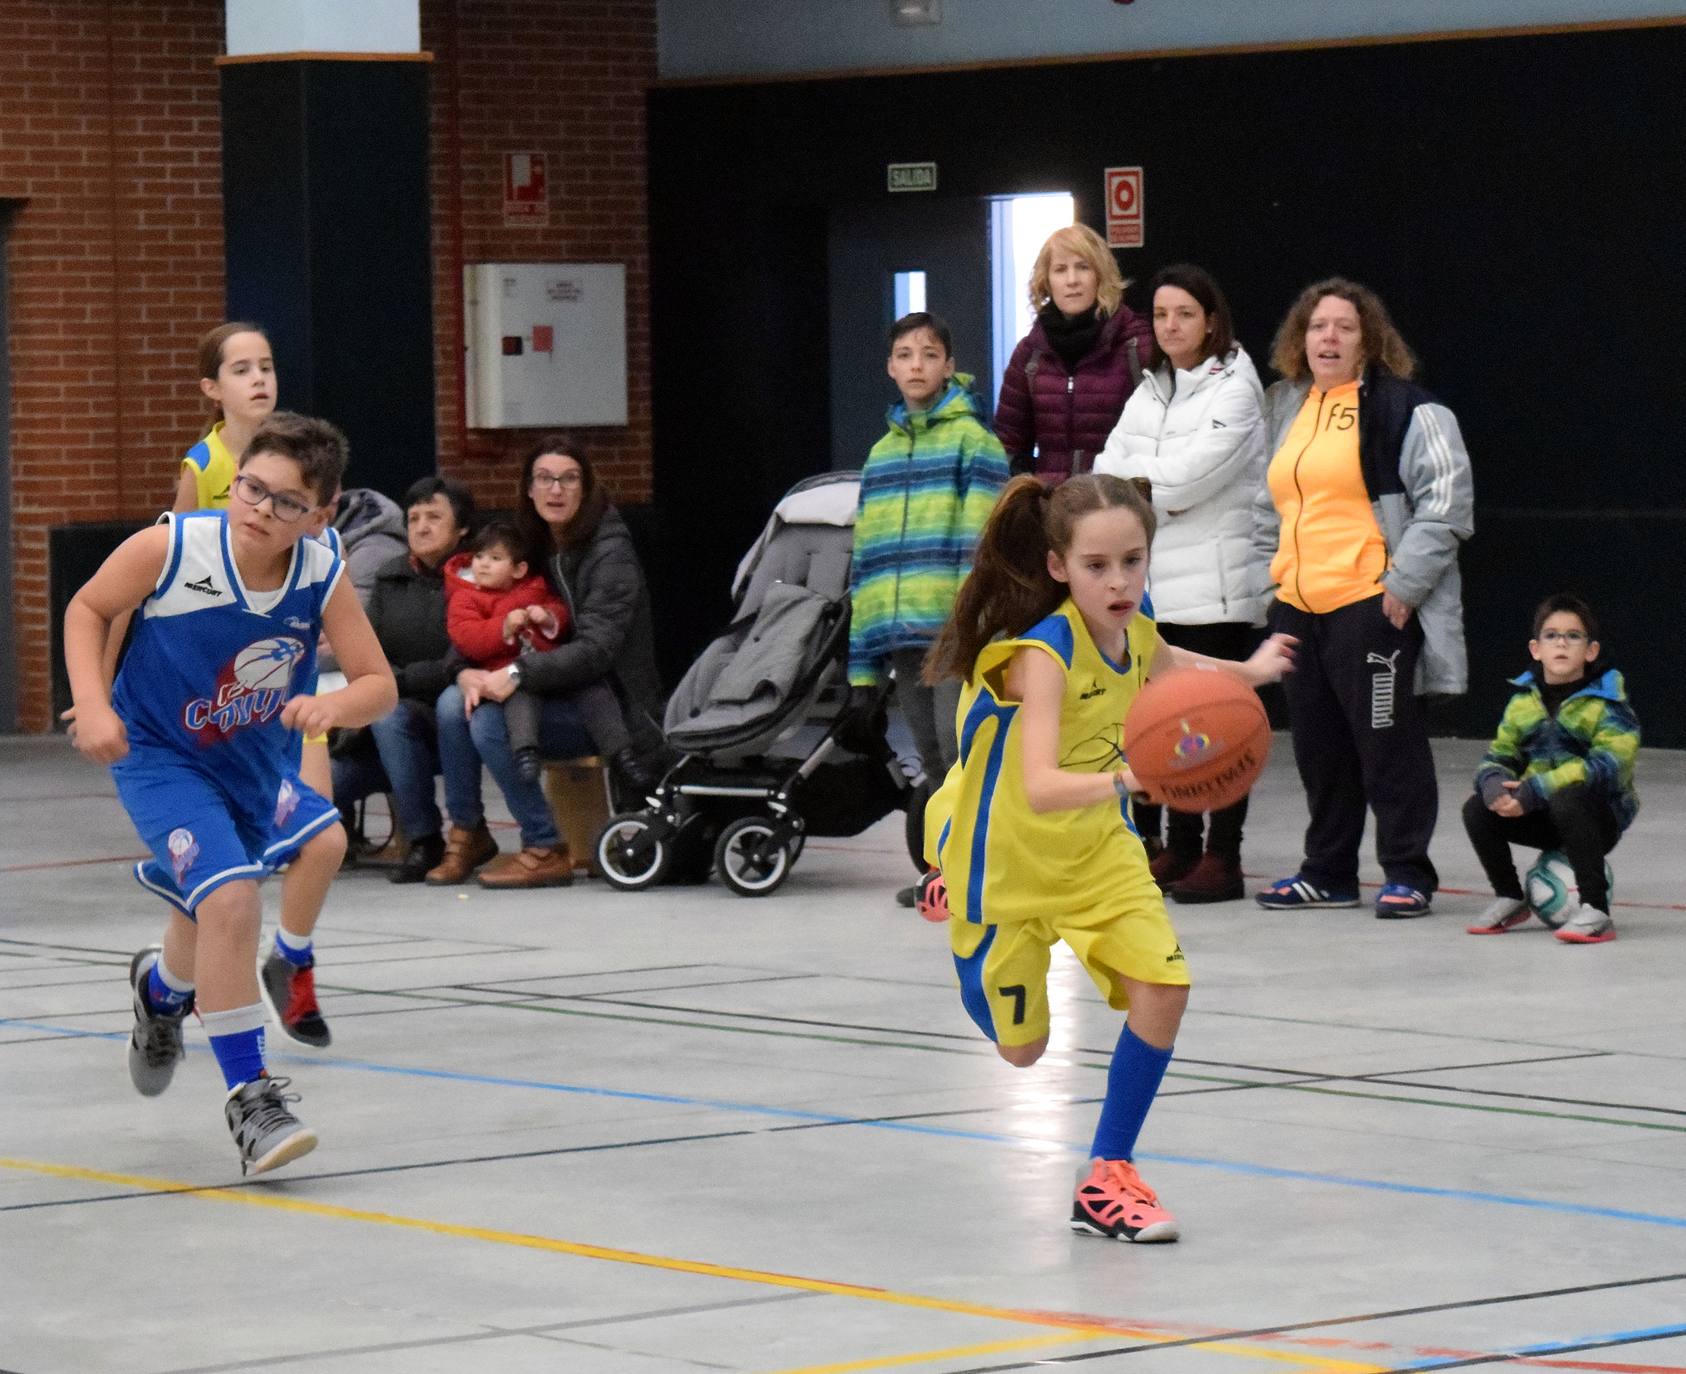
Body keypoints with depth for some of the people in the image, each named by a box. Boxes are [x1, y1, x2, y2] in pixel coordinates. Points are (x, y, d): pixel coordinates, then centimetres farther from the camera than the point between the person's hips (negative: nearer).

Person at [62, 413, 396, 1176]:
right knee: (232, 898, -22)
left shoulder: (322, 578, -18)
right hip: (158, 756, -4)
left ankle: (163, 985, 56)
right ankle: (248, 1092, -9)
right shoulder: (170, 548, -24)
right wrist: (92, 706, -20)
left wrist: (331, 705, -35)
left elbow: (379, 685, -13)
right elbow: (87, 608, -8)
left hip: (255, 761, 4)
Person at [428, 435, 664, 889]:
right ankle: (466, 834, -3)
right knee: (453, 703, -15)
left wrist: (518, 673, -33)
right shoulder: (534, 548, 10)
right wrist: (468, 672, -16)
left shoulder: (611, 553, -13)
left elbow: (596, 648, -23)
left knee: (491, 722, -27)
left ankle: (545, 851, -17)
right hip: (557, 695, 7)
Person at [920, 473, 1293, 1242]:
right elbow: (1040, 789, -47)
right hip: (1006, 854, -5)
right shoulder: (1043, 654, -33)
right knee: (1021, 1048, 11)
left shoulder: (1133, 631, -11)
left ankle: (1107, 1179, 3)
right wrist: (1126, 779, -63)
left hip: (1094, 845, 5)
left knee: (1162, 988, -14)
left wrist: (1248, 671, 24)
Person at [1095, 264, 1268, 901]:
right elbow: (1110, 469, 8)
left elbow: (1194, 472, -16)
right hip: (1154, 581, 7)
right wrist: (1156, 499, -11)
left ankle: (1222, 858, -1)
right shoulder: (1149, 392, 17)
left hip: (1215, 582, -7)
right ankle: (1176, 849, 19)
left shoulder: (1234, 389, -6)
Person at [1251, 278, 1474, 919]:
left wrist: (1405, 584, -15)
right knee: (1318, 745, 12)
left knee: (1388, 741, -3)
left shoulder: (1406, 409, -7)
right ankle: (1328, 872, 21)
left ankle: (1407, 874, 5)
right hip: (1299, 607, 7)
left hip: (1372, 604, -7)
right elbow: (1270, 502, 28)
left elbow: (1447, 500, -12)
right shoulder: (1288, 409, 17)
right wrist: (1271, 571, 17)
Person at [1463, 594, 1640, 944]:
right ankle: (1509, 899, 9)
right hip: (1544, 820, 6)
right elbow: (1499, 755, 7)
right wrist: (1494, 784, -20)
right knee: (1477, 810, -14)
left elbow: (1608, 765, -26)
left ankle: (1596, 912, -31)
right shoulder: (1524, 700, 7)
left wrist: (1536, 791, -32)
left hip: (1599, 819, -6)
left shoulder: (1607, 703, -12)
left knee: (1568, 802, -37)